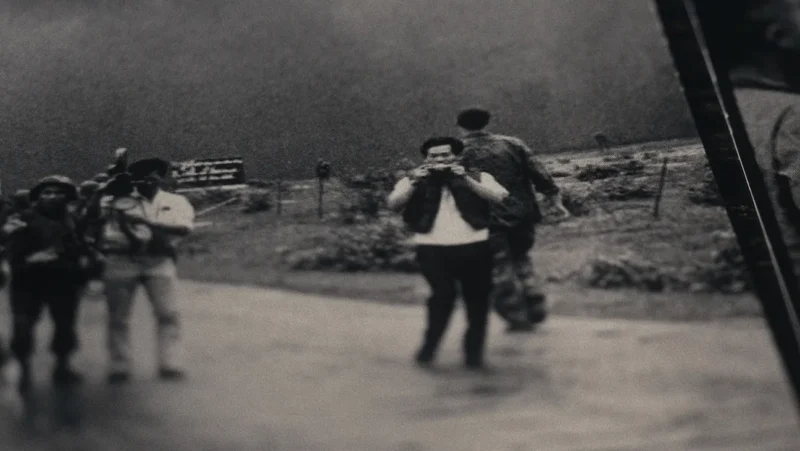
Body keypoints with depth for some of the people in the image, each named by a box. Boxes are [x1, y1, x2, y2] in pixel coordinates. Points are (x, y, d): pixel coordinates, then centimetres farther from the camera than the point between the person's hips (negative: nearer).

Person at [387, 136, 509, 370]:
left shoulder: (478, 177, 9)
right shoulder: (414, 180, 10)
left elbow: (500, 197, -7)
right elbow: (393, 204, -3)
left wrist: (466, 180, -14)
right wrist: (414, 183, -16)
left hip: (474, 246, 2)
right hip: (433, 248, -1)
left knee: (477, 301, 5)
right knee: (443, 296, -16)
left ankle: (474, 352, 21)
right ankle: (429, 346, 5)